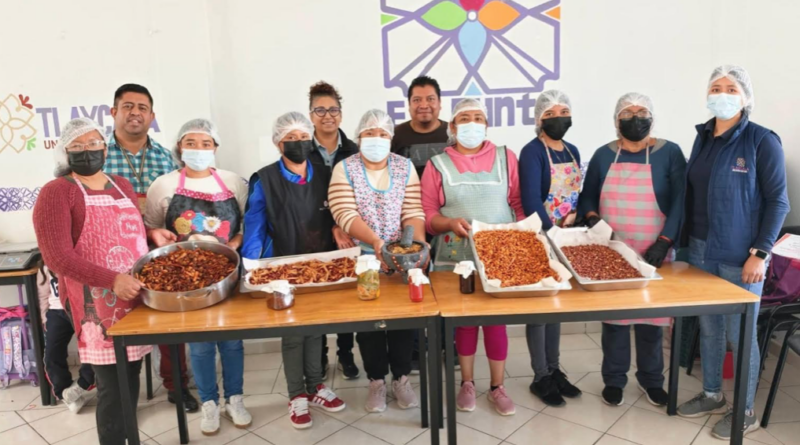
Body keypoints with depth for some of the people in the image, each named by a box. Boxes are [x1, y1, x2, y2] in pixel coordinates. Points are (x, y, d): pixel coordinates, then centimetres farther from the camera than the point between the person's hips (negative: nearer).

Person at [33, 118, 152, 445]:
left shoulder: (122, 186, 15)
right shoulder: (56, 192, -7)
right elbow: (58, 257, -16)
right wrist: (113, 280, -25)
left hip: (135, 297, 7)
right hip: (96, 304, -6)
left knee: (132, 378, 14)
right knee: (113, 386, -5)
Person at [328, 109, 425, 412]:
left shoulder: (405, 167, 3)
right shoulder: (345, 169, -3)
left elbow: (413, 211, -3)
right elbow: (345, 214, -15)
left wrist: (419, 242, -22)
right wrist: (375, 241, -28)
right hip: (363, 259, -1)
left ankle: (401, 378, 24)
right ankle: (377, 381, 22)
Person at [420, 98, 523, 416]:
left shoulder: (505, 157, 6)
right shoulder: (438, 164, 3)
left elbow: (519, 203, 6)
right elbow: (427, 214, -1)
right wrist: (450, 223, -18)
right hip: (456, 257, 0)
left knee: (497, 318, 5)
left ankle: (497, 387, 21)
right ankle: (467, 383, 27)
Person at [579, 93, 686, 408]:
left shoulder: (669, 153, 0)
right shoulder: (604, 155, 6)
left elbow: (679, 202, -6)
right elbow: (587, 196, 10)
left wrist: (664, 242, -15)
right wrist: (592, 219, -11)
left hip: (653, 254, -1)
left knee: (651, 317, 8)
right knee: (613, 317, 6)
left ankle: (650, 379, 28)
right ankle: (613, 379, 21)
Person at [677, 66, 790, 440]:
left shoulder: (763, 141, -7)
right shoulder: (702, 139, 8)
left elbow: (778, 202, -8)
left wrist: (759, 253, -13)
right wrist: (686, 241, 10)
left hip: (740, 257, -5)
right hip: (701, 251, 5)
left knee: (740, 333, 4)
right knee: (708, 327, 14)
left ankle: (745, 412, 21)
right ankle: (712, 395, 32)